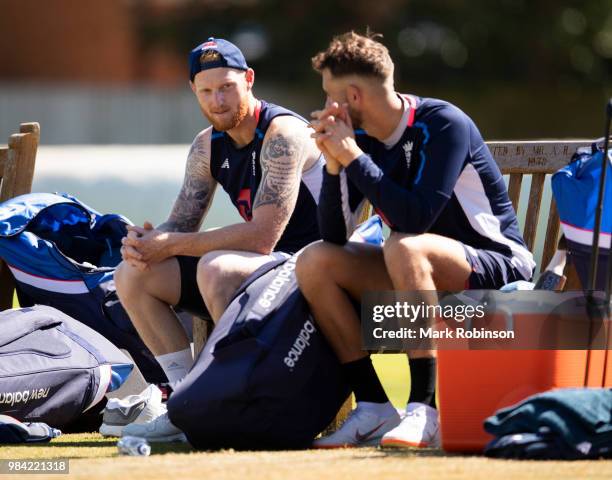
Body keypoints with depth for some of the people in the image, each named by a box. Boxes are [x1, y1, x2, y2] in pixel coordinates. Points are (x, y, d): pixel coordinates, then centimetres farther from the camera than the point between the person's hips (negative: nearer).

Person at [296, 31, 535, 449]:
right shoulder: (362, 139, 2)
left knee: (403, 247, -37)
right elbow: (333, 236, -1)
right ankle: (374, 409, -12)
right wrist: (335, 162, -13)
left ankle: (425, 412, -36)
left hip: (499, 265, -8)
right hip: (420, 273, 8)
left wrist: (354, 158, -24)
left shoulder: (442, 124, -18)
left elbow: (416, 218, -30)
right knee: (314, 262, -10)